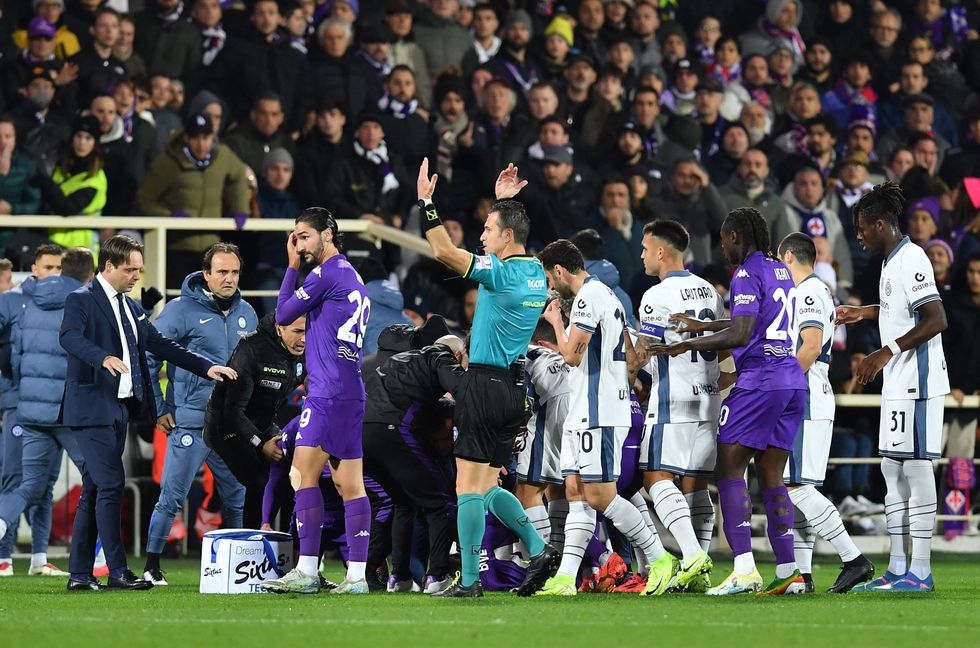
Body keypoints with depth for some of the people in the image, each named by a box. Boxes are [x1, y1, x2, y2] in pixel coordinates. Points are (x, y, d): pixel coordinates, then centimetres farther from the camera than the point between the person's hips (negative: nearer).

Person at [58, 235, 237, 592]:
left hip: (119, 408, 9)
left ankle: (80, 573, 11)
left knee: (95, 490, 9)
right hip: (92, 407, -9)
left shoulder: (131, 308, 19)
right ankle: (118, 572, -13)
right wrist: (104, 358, -44)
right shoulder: (81, 300, -8)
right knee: (111, 484, -13)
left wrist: (206, 367, 13)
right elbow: (71, 337, -26)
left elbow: (160, 344, 21)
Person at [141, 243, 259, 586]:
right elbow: (148, 358, -6)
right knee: (172, 497, -8)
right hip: (190, 425, -6)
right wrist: (158, 410, -7)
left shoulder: (246, 313, 11)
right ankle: (151, 566, -3)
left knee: (237, 499, 10)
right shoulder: (182, 310, -7)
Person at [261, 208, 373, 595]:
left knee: (304, 473, -10)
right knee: (349, 484, 5)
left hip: (328, 393, -10)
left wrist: (292, 267, 8)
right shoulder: (353, 278, 20)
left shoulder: (327, 274, -9)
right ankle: (356, 575, 2)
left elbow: (283, 314, -1)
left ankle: (307, 571, -15)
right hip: (350, 393, 10)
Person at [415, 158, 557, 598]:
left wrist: (425, 202, -13)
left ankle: (469, 579, -7)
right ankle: (537, 549, 4)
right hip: (515, 387, 9)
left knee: (470, 486, -6)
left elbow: (445, 251, -19)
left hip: (486, 384, -9)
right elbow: (505, 234, 33)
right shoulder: (534, 272, 10)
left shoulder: (501, 273, -14)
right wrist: (503, 201, 34)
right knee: (487, 486, 15)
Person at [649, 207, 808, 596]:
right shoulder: (781, 272, 17)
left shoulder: (747, 275, -10)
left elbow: (740, 335, -19)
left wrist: (684, 345, -12)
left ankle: (744, 570, -15)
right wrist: (701, 327, 33)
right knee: (772, 476, 10)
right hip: (793, 381, 8)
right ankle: (788, 572, 4)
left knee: (729, 470, -5)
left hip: (759, 381, -8)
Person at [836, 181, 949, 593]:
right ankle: (898, 568, 14)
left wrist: (888, 352, -24)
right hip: (899, 386, 10)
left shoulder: (911, 260, -15)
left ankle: (920, 571, -7)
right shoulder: (893, 262, 16)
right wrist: (866, 313, 36)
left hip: (917, 382, -10)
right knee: (892, 467, 10)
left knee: (916, 466, -8)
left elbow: (936, 319, -23)